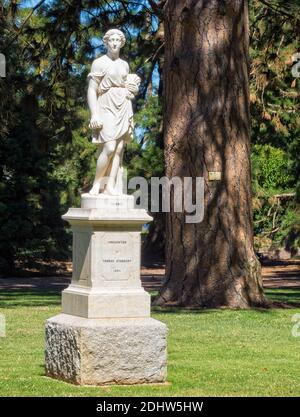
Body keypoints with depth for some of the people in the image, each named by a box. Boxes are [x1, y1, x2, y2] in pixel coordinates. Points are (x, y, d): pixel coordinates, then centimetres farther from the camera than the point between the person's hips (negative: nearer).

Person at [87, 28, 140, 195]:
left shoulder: (125, 65, 16)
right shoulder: (99, 63, -1)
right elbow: (92, 90, -7)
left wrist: (131, 90, 6)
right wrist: (94, 115, -16)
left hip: (123, 109, 5)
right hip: (106, 109, -5)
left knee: (119, 149, -4)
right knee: (109, 148, -17)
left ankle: (110, 185, -5)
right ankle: (97, 183, -5)